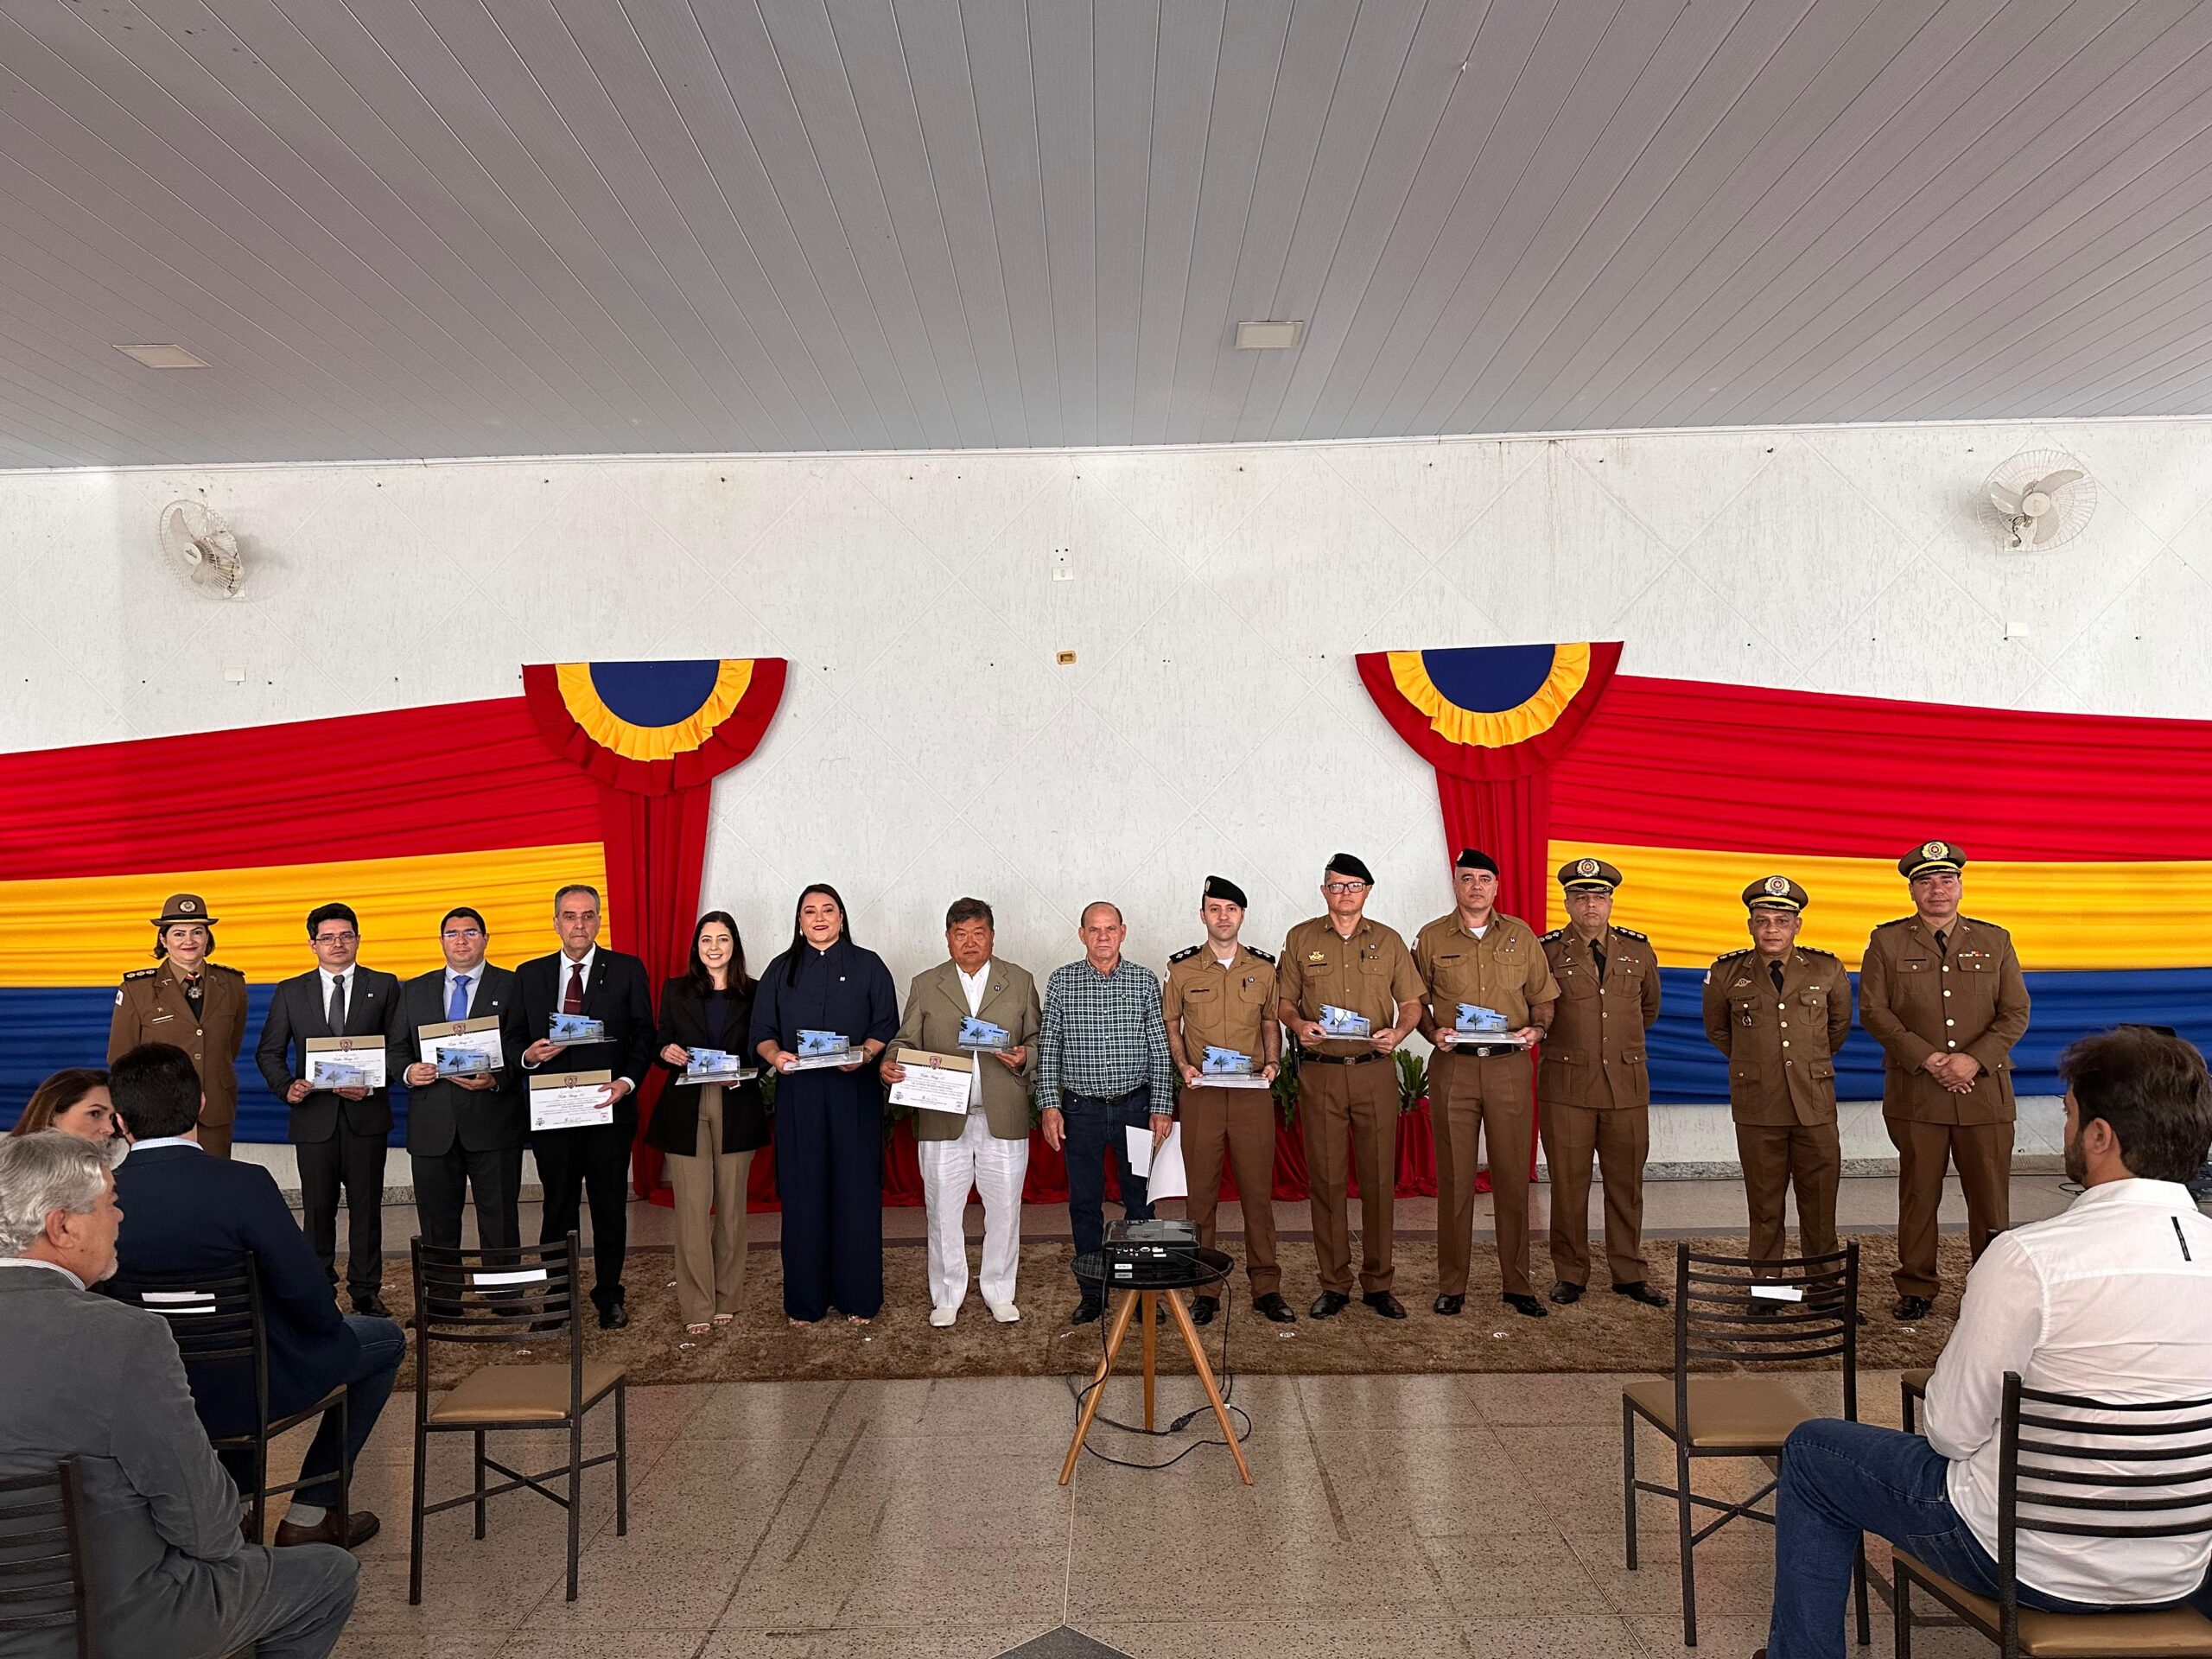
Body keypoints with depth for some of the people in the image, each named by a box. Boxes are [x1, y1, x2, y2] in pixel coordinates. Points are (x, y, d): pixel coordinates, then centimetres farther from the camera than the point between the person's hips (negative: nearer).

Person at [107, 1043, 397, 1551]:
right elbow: (311, 1299, -22)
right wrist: (329, 1320, 1)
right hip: (239, 1389, -5)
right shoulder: (243, 1184, -27)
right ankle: (309, 1514, 20)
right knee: (384, 1340, 18)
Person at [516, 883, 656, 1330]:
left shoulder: (627, 970, 1)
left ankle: (609, 1297, 22)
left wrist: (626, 1082, -16)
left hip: (609, 1108, -1)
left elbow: (643, 1036, -2)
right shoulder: (529, 974, 8)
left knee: (610, 1209, 9)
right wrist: (529, 1055, -12)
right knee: (557, 1209, 10)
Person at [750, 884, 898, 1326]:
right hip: (797, 1096, 1)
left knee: (856, 1191, 0)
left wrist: (864, 1053, -16)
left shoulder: (868, 966, 7)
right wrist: (775, 1054, -13)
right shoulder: (781, 970, 12)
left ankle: (858, 1297, 11)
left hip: (854, 1094, -1)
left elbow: (887, 1026, 3)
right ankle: (805, 1300, 13)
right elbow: (761, 1032, 8)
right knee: (803, 1195, 2)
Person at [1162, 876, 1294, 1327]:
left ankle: (1266, 1287, 14)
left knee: (1258, 1189, 4)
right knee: (1201, 1190, 4)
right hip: (1200, 1092, 0)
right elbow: (1170, 1024, 9)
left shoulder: (1263, 968, 7)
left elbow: (1271, 1022, 14)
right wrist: (1182, 1064, -6)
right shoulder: (1182, 968, 3)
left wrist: (1272, 1062, -2)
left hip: (1252, 1092, 1)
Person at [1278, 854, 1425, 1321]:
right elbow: (1283, 1001, 9)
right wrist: (1297, 1024, -12)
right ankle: (1334, 1284, 13)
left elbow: (1412, 1002, 10)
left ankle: (1378, 1283, 15)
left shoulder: (1388, 941, 9)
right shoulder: (1300, 939, 7)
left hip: (1375, 1072, 1)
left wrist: (1398, 1032, -10)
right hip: (1319, 1073, 0)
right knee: (1325, 1178, 2)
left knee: (1379, 1177, 3)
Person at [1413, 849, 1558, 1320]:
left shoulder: (1522, 936, 8)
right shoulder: (1431, 938, 5)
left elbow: (1543, 997, 13)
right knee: (1454, 1178, 2)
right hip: (1453, 1068, -1)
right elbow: (1415, 1001, 10)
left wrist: (1537, 1028, -5)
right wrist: (1433, 1032, -8)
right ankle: (1451, 1285, 13)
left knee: (1513, 1175, 5)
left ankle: (1517, 1283, 17)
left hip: (1510, 1067, 1)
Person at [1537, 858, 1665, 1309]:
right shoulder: (1547, 952, -1)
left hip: (1628, 1085, 3)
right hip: (1566, 1085, -2)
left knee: (1627, 1183, 9)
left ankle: (1628, 1274, 22)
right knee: (1568, 1185, 3)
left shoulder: (1638, 950, 8)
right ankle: (1570, 1275, 15)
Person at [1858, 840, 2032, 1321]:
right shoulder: (1887, 941, 5)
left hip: (1985, 1091, 1)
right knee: (1918, 1195, 5)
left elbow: (2016, 1013, 6)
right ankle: (1916, 1290, 15)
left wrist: (1974, 1060, -10)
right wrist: (1928, 1060, -12)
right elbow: (1873, 1011, -1)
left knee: (1991, 1196, 5)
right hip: (1914, 1094, -1)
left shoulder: (1995, 941, 10)